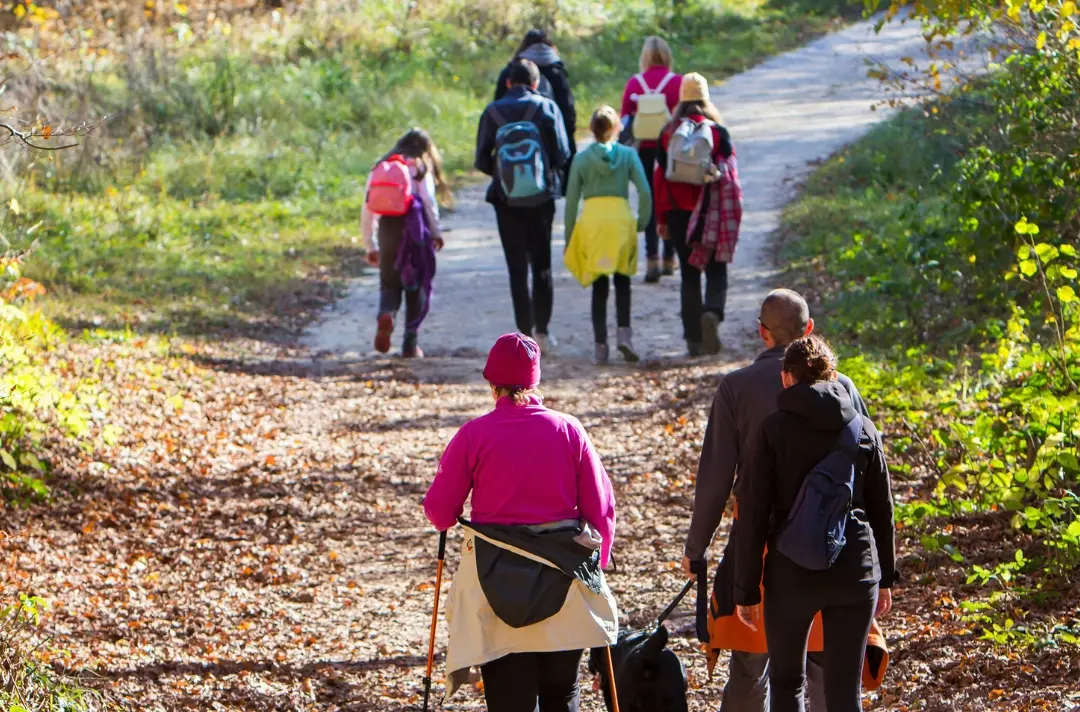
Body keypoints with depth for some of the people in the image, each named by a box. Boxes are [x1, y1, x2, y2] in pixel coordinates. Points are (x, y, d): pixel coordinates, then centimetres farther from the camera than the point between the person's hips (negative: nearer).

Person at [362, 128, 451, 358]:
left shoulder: (380, 168, 16)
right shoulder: (421, 168, 7)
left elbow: (367, 210, 12)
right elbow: (429, 201, -5)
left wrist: (371, 246, 17)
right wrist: (436, 233, 4)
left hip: (386, 228, 2)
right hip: (413, 226, -2)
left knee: (389, 283, 11)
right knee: (416, 286, 9)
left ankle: (386, 314, -22)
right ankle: (410, 343, 6)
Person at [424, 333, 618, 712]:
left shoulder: (474, 434, -7)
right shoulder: (569, 430, -2)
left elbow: (440, 513, -3)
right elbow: (601, 509, 2)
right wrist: (596, 564, 18)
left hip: (495, 584, -2)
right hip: (564, 578, 2)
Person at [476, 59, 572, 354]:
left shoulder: (492, 113, -3)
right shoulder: (546, 108, -5)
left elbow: (482, 161, -3)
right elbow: (562, 154, -6)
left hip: (507, 200, 0)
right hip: (541, 198, 0)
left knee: (517, 268, 5)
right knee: (542, 265, 11)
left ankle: (525, 332, 2)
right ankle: (542, 330, 8)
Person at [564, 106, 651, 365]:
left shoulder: (582, 159, 6)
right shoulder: (628, 155, 5)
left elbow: (571, 200, 6)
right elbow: (645, 192, -3)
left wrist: (569, 238, 12)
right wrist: (642, 222, 9)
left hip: (591, 220, 0)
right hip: (621, 217, 0)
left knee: (599, 286, 7)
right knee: (622, 281, 12)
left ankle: (600, 344, 3)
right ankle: (624, 332, -8)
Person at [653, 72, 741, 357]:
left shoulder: (668, 133, 1)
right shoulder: (718, 132, -4)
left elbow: (660, 176, 2)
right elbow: (730, 176, -4)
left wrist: (661, 219, 9)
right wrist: (733, 214, 4)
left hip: (679, 214, 2)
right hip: (711, 215, -2)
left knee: (689, 274, 9)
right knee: (716, 270, 7)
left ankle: (694, 338, 6)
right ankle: (712, 312, -23)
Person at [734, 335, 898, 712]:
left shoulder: (772, 430, -6)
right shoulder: (862, 428, 4)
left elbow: (754, 514, -6)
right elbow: (882, 509, 9)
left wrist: (746, 590, -1)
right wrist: (885, 578, 19)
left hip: (792, 573, -2)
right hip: (855, 570, 2)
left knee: (786, 681, 16)